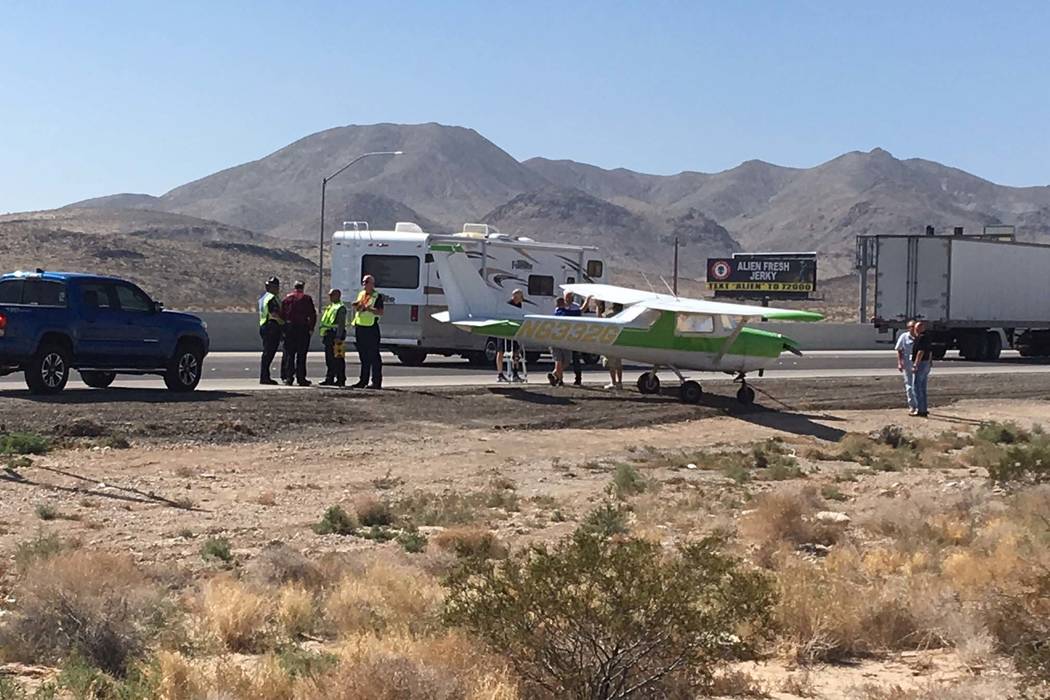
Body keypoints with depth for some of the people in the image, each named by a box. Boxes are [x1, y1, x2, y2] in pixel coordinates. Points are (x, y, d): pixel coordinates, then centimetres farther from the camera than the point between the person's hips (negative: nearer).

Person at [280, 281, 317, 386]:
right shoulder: (307, 299, 1)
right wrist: (311, 328, 1)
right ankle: (301, 378, -1)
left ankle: (289, 377, 1)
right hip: (303, 328, -2)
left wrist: (282, 330, 9)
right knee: (301, 354, 1)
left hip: (289, 327, 2)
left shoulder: (286, 299, 8)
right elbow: (313, 314, -3)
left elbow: (282, 314, 5)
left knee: (289, 354, 7)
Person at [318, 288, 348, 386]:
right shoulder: (330, 307, 20)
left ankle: (341, 380, -5)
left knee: (338, 359, -7)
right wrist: (324, 336, 20)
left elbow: (341, 324, -17)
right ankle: (329, 379, 15)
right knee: (329, 359, 11)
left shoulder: (341, 308, -10)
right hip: (329, 335, 10)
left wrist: (338, 337, -23)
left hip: (335, 335, -10)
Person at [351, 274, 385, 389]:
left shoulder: (377, 296, -5)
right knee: (363, 356, 12)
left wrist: (368, 309, -25)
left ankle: (376, 382, -5)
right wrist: (355, 306, 7)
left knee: (374, 357, -6)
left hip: (371, 328, -8)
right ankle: (363, 380, 17)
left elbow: (380, 312, -14)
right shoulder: (360, 294, 18)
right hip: (360, 328, 8)